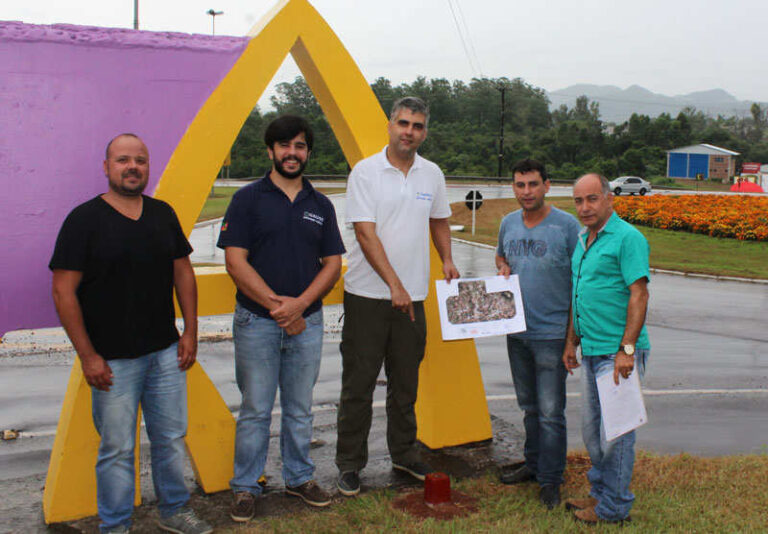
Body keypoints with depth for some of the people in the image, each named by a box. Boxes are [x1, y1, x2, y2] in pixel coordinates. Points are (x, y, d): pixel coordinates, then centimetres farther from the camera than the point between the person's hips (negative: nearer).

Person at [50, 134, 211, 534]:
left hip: (166, 353, 5)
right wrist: (87, 355, -12)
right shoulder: (84, 219, -7)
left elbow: (183, 273, 13)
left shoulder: (163, 214, 7)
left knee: (171, 438, 14)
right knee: (117, 449, 5)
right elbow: (63, 291, -10)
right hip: (113, 361, -4)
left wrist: (190, 331, 7)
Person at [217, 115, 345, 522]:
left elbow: (332, 264, 5)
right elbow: (236, 261, -9)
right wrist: (276, 305, -15)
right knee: (255, 410, 5)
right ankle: (245, 488, 19)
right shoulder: (248, 199, -2)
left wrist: (299, 304, -10)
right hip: (256, 321, -3)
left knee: (300, 408, 13)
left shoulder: (320, 205, 9)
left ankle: (299, 478, 29)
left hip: (307, 321, 3)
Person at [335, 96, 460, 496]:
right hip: (368, 295, -4)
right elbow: (366, 234, -13)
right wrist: (394, 285, -18)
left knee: (405, 383, 15)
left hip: (412, 297, 4)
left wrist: (447, 260, 7)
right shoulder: (366, 171, -7)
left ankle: (404, 455, 30)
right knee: (358, 384, 3)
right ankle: (349, 464, 15)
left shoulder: (432, 174, 7)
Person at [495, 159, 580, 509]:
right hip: (516, 331, 6)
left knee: (550, 412, -2)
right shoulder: (508, 223, 6)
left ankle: (550, 480, 10)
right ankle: (534, 464, 34)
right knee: (529, 406, 19)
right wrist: (502, 267, 1)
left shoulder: (567, 225, -10)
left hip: (552, 332, -6)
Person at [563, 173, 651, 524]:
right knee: (592, 429, 16)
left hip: (618, 353, -8)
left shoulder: (627, 238, -11)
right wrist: (572, 342, 21)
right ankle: (600, 492, 31)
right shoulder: (583, 240, 15)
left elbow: (639, 294, -17)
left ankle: (614, 508, 13)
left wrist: (627, 349, -21)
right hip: (591, 351, 9)